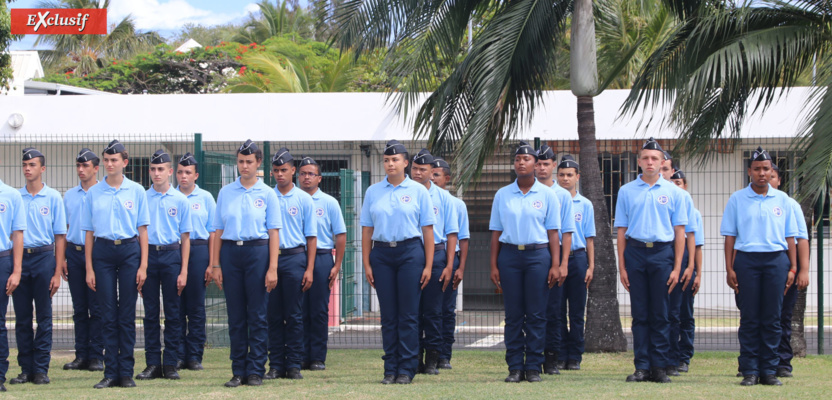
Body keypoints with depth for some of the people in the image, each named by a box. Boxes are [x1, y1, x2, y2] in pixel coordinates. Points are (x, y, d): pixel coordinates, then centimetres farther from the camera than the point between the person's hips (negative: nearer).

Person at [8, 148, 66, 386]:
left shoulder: (53, 197, 2)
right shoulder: (16, 197, 7)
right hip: (18, 257, 2)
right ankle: (26, 368, 10)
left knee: (44, 317, 0)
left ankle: (41, 369, 4)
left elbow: (60, 237, 2)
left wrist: (57, 272, -4)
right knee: (22, 317, 4)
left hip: (43, 257, -2)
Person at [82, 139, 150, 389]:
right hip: (103, 251, 1)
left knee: (127, 314, 0)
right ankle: (110, 372, 3)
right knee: (108, 314, 0)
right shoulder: (94, 193, 7)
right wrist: (89, 268, 2)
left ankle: (126, 372, 4)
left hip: (129, 250, -1)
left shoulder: (136, 191, 5)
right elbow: (89, 232, 8)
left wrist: (143, 265, -3)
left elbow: (143, 230, 5)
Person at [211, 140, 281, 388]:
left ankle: (256, 371, 3)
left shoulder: (266, 194, 4)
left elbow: (274, 232, 1)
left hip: (257, 251, -2)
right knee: (235, 316, 4)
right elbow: (218, 230, 10)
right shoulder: (226, 192, 10)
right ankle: (238, 371, 9)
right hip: (230, 252, 2)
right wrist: (215, 265, 3)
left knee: (257, 315, -2)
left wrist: (273, 268, -7)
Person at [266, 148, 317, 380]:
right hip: (269, 256, 1)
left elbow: (311, 237, 4)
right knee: (274, 315, 3)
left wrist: (309, 269, -4)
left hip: (294, 258, -1)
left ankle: (294, 365, 3)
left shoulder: (304, 199, 5)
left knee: (294, 315, -1)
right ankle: (276, 364, 7)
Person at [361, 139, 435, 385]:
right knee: (388, 315, 4)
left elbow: (427, 229, 2)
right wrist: (366, 264, 2)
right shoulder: (373, 192, 10)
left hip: (410, 252, -2)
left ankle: (407, 369, 2)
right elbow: (367, 230, 10)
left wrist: (428, 265, -4)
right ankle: (390, 369, 8)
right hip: (381, 253, 2)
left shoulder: (418, 191, 4)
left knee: (408, 314, -3)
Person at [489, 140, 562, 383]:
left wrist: (555, 265, -4)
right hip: (509, 255, 1)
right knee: (513, 314, 2)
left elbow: (553, 231, 4)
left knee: (536, 314, -2)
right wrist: (493, 265, 4)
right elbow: (496, 232, 10)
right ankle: (515, 367, 5)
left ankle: (534, 367, 3)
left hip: (538, 255, -1)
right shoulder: (502, 195, 10)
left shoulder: (547, 195, 5)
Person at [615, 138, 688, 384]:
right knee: (639, 314, 2)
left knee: (660, 314, 1)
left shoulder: (672, 192, 7)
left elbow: (679, 231, 5)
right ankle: (642, 366, 5)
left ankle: (660, 367, 4)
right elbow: (621, 231, 9)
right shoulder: (627, 191, 10)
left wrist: (677, 268, -3)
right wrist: (622, 266, 2)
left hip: (662, 253, -1)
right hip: (635, 252, 1)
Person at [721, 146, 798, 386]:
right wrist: (729, 268, -2)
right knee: (749, 319, -1)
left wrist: (792, 267, 6)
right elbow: (729, 236, 5)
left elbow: (790, 236, 12)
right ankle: (749, 371, 2)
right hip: (747, 259, -1)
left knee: (772, 319, 2)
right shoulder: (737, 199, 6)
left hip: (776, 259, 1)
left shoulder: (782, 200, 10)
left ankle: (769, 371, 6)